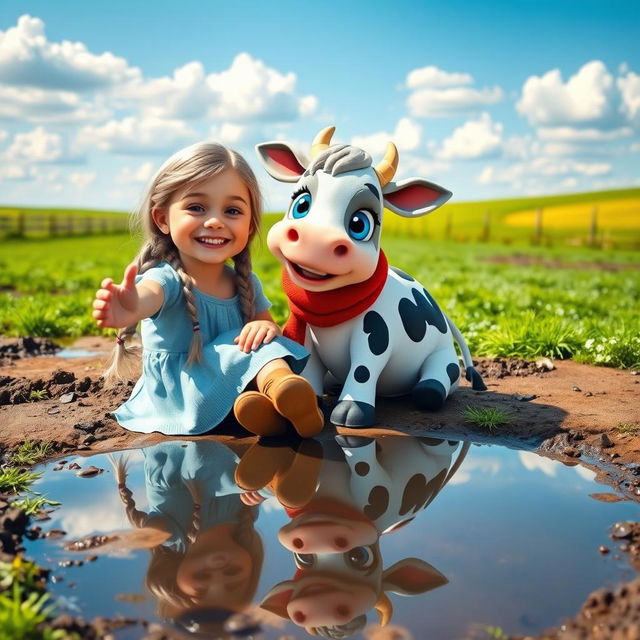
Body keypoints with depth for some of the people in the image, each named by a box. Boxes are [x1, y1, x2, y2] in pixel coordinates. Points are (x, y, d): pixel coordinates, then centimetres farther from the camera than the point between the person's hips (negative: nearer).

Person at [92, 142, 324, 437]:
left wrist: (267, 327, -20)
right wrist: (131, 307, -69)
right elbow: (150, 293, -43)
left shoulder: (246, 284, 0)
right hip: (176, 404, -5)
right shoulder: (168, 279, -19)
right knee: (245, 349, -26)